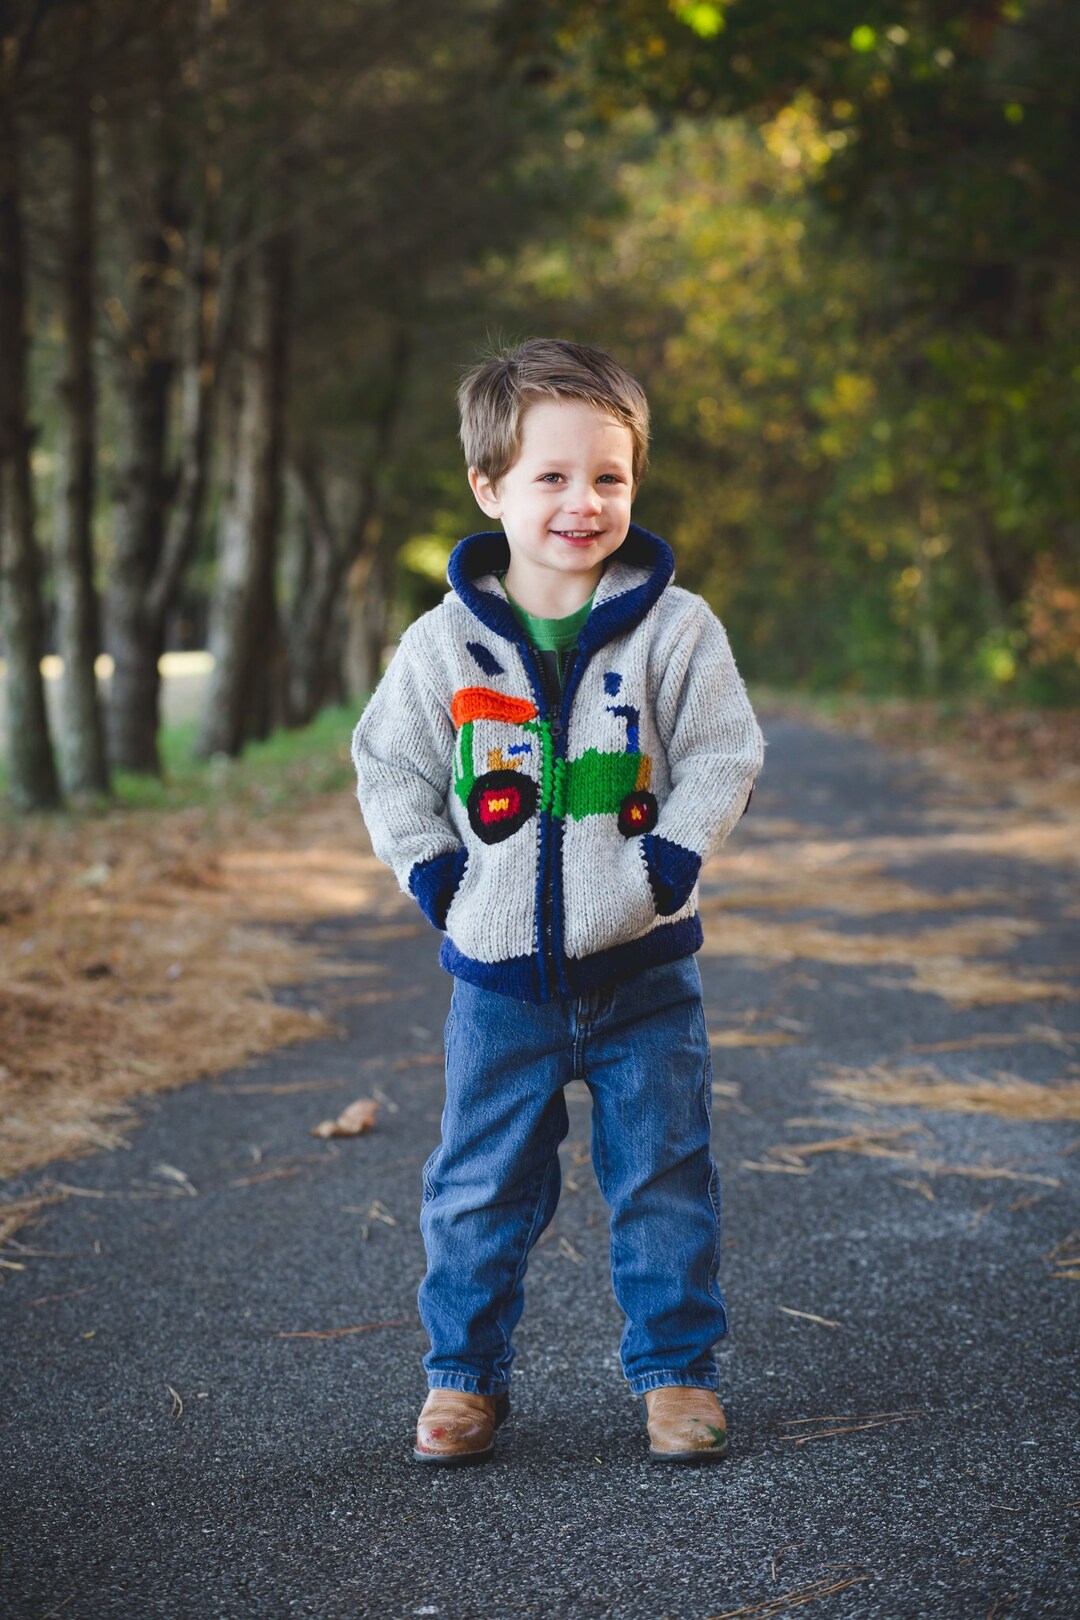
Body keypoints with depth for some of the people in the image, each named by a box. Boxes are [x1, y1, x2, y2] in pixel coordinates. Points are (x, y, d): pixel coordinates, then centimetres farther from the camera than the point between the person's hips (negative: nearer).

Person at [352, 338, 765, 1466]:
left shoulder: (675, 628, -6)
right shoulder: (446, 642, -3)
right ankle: (465, 1375, 24)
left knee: (663, 1178, 7)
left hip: (643, 965, -1)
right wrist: (434, 876, -3)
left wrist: (667, 864, -11)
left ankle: (676, 1369, 22)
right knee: (479, 1185, 9)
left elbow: (723, 756, -1)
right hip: (500, 972, 1)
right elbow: (387, 764, 7)